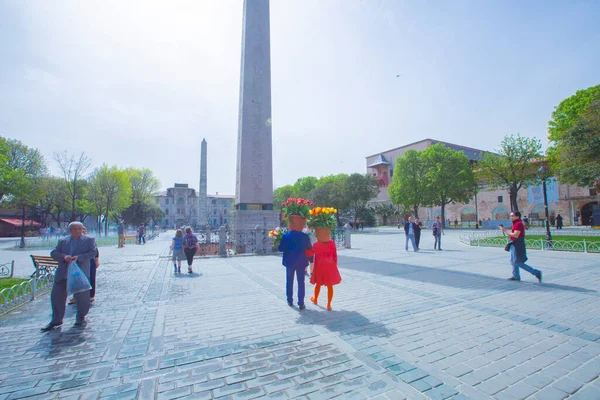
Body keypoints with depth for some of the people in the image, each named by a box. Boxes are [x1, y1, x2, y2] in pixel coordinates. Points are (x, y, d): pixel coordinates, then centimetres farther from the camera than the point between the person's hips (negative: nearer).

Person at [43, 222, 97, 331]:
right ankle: (56, 319, 26)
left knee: (82, 297, 3)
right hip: (62, 274, 4)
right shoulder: (62, 241, 11)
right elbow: (53, 253, 5)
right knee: (56, 296, 8)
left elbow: (93, 252, -8)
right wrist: (64, 257, -15)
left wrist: (79, 257, -20)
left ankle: (81, 317, 23)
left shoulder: (89, 240, 2)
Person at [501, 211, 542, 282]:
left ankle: (536, 272, -1)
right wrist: (505, 230, 8)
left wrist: (505, 230, -18)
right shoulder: (515, 224, 15)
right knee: (513, 262, 15)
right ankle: (516, 276, 24)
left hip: (518, 245, -10)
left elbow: (515, 235, -24)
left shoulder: (518, 224, -16)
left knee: (518, 263, -7)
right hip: (514, 245, 10)